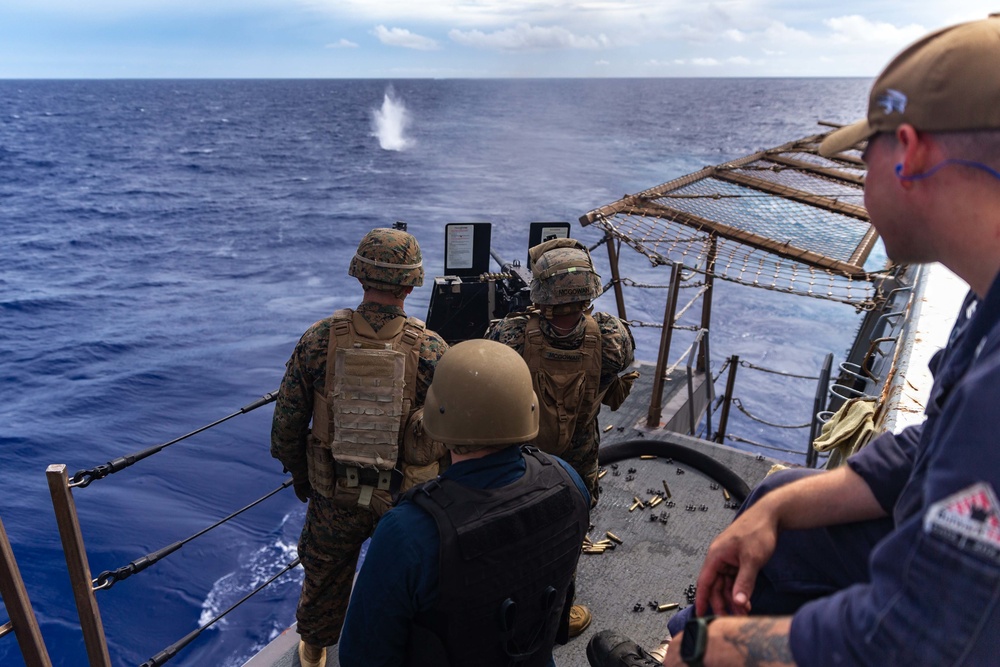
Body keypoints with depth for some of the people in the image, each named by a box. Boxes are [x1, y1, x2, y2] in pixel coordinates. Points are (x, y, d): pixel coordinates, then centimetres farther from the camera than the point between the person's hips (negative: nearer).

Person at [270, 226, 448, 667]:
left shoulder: (319, 340, -14)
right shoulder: (431, 351, -19)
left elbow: (288, 420, -5)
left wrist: (298, 474, 12)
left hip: (333, 490, 2)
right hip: (405, 498, -1)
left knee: (325, 573, 26)